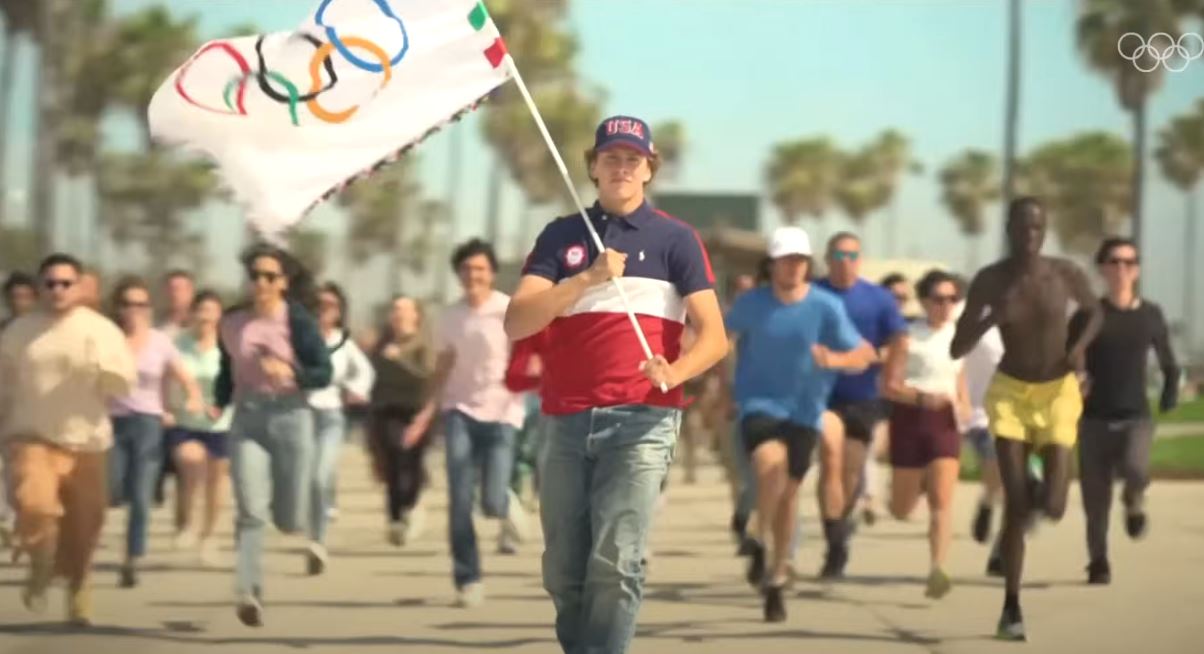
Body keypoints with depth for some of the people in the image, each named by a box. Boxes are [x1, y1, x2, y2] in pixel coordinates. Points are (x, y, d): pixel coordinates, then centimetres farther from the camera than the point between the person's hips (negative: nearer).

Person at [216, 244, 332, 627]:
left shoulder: (298, 320, -4)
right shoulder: (232, 324, 7)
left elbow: (324, 374, -6)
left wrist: (290, 372, -23)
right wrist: (218, 403, 4)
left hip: (290, 416, -1)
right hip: (247, 419, 1)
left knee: (290, 521, 1)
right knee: (251, 511, -14)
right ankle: (249, 593, -17)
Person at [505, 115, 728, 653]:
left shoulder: (675, 239, 7)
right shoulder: (560, 236, 13)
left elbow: (714, 336, 0)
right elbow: (516, 324, -1)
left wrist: (675, 372, -21)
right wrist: (587, 279, -14)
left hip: (641, 420, -3)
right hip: (565, 421, 3)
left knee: (616, 566, -14)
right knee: (563, 572, 6)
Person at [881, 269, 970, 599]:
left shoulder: (957, 335, 8)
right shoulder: (909, 337, -7)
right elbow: (889, 385, -11)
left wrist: (964, 403, 11)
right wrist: (922, 398, -25)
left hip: (945, 422, 3)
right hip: (911, 419, -3)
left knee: (942, 501, -14)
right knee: (902, 510, 9)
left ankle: (937, 570, -21)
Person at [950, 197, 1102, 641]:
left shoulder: (1066, 274, -11)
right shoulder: (989, 280, -11)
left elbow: (1094, 311, 12)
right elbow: (956, 350, -9)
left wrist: (1080, 346, -7)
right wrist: (990, 318, -27)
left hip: (1058, 393, 1)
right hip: (1009, 392, -1)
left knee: (1052, 508, -11)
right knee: (1015, 506, -13)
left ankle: (1041, 489, 31)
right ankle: (1012, 605, 5)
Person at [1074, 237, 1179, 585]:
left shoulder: (1151, 315, 4)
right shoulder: (1087, 316, 0)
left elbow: (1168, 362, 17)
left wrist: (1170, 391, 3)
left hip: (1136, 417, 0)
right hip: (1095, 419, 0)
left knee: (1135, 468, -29)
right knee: (1096, 502, 0)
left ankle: (1134, 501, 7)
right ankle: (1098, 563, 23)